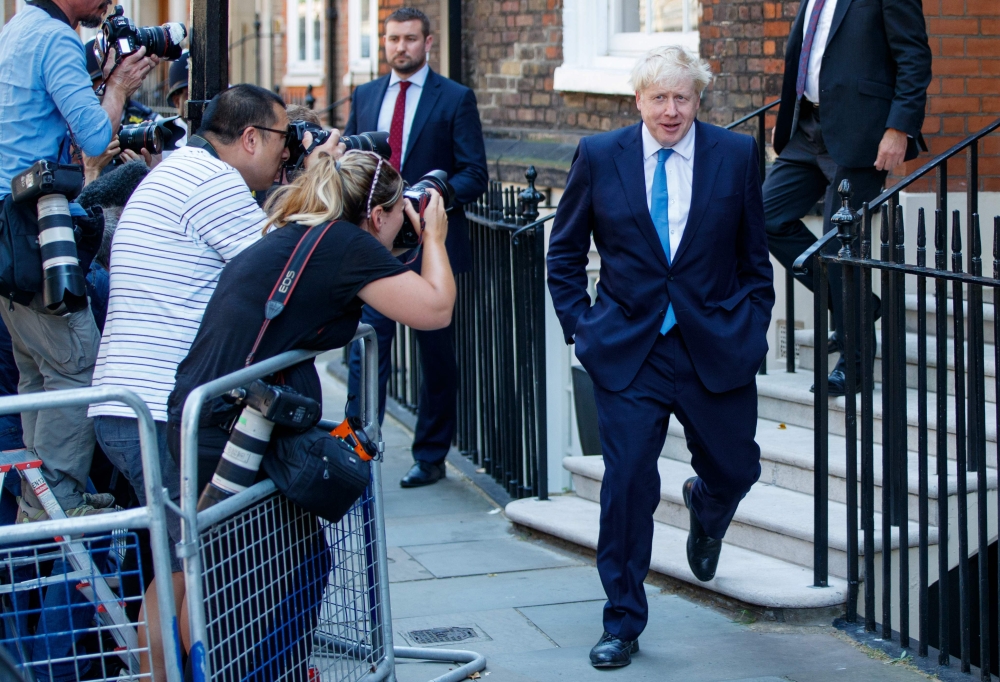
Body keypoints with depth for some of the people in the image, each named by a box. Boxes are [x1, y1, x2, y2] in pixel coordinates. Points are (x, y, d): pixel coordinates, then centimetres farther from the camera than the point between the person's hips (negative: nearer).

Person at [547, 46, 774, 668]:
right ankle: (622, 625, 10)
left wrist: (753, 328, 3)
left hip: (716, 348, 1)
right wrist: (580, 327, 1)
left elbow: (755, 255, 8)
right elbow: (565, 252, 8)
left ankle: (705, 509, 52)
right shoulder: (599, 157, -2)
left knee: (735, 470, 12)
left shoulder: (737, 154, -1)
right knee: (627, 483, -4)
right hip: (628, 353, -1)